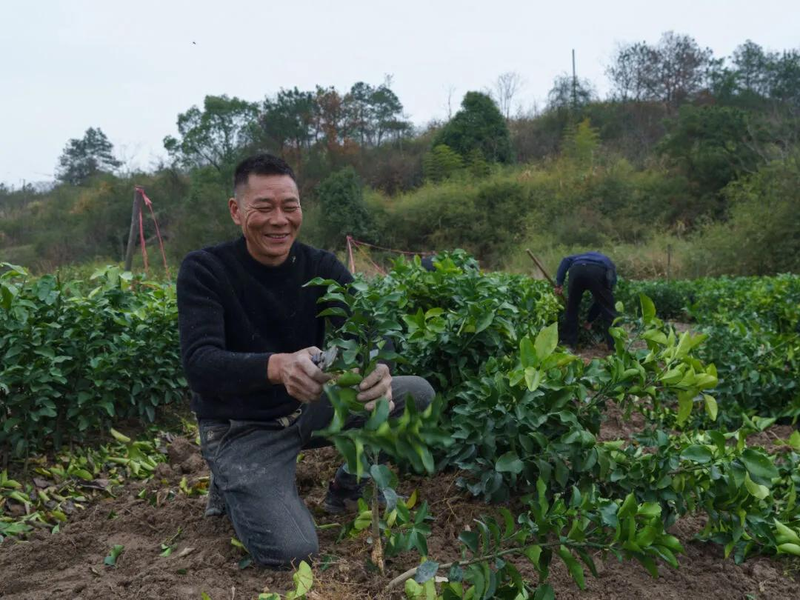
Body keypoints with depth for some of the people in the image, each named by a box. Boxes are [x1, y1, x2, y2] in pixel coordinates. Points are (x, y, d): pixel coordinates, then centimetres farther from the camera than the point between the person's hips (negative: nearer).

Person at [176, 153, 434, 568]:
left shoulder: (322, 268, -4)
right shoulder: (204, 270, -14)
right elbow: (199, 364, -28)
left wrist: (376, 370, -43)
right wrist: (277, 365, -49)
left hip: (308, 408, 4)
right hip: (240, 428, -4)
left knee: (417, 393, -11)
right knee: (291, 551, -22)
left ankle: (349, 487, 12)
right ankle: (232, 482, 9)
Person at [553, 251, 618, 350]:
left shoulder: (583, 256, 45)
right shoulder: (611, 268, 38)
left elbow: (566, 260, 23)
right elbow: (601, 300, 35)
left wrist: (559, 283, 15)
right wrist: (590, 319, 44)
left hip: (577, 270, 2)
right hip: (598, 272, -1)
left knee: (571, 309, 19)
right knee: (608, 311, 13)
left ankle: (569, 344, 24)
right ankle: (614, 347, 13)